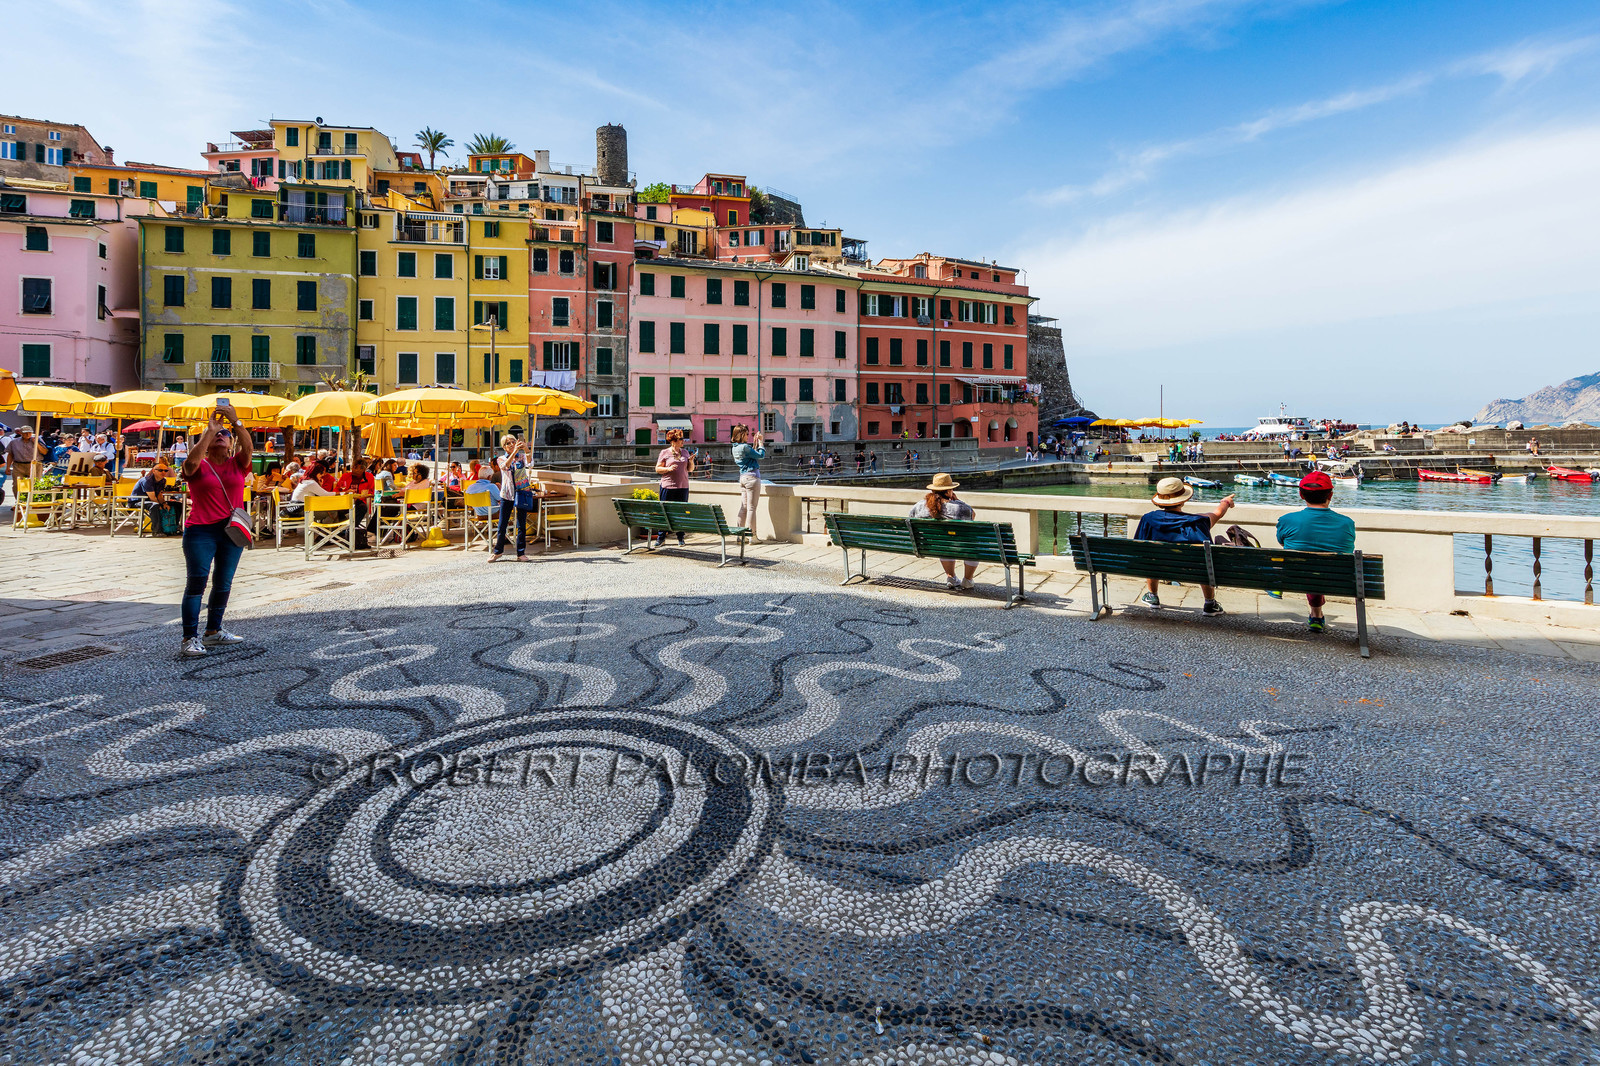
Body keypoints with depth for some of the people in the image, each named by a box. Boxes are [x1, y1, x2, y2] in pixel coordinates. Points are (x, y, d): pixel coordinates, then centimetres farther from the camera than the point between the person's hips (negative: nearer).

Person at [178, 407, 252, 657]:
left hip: (232, 532, 3)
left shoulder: (238, 465, 9)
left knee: (223, 585, 10)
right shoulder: (199, 467, 3)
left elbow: (247, 448, -10)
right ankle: (190, 638, -5)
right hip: (200, 531, -3)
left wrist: (235, 422, -22)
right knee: (196, 582, -7)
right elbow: (191, 461, -21)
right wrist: (210, 429, -17)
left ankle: (213, 631, 22)